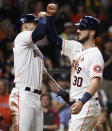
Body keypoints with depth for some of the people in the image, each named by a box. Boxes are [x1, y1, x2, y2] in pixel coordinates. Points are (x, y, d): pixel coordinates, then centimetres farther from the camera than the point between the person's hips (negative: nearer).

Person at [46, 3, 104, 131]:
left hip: (87, 105, -9)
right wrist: (50, 15, 5)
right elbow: (55, 39, 18)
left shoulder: (95, 54, -12)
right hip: (77, 105, 9)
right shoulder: (75, 47, 14)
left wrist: (81, 102, -34)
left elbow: (96, 82, -22)